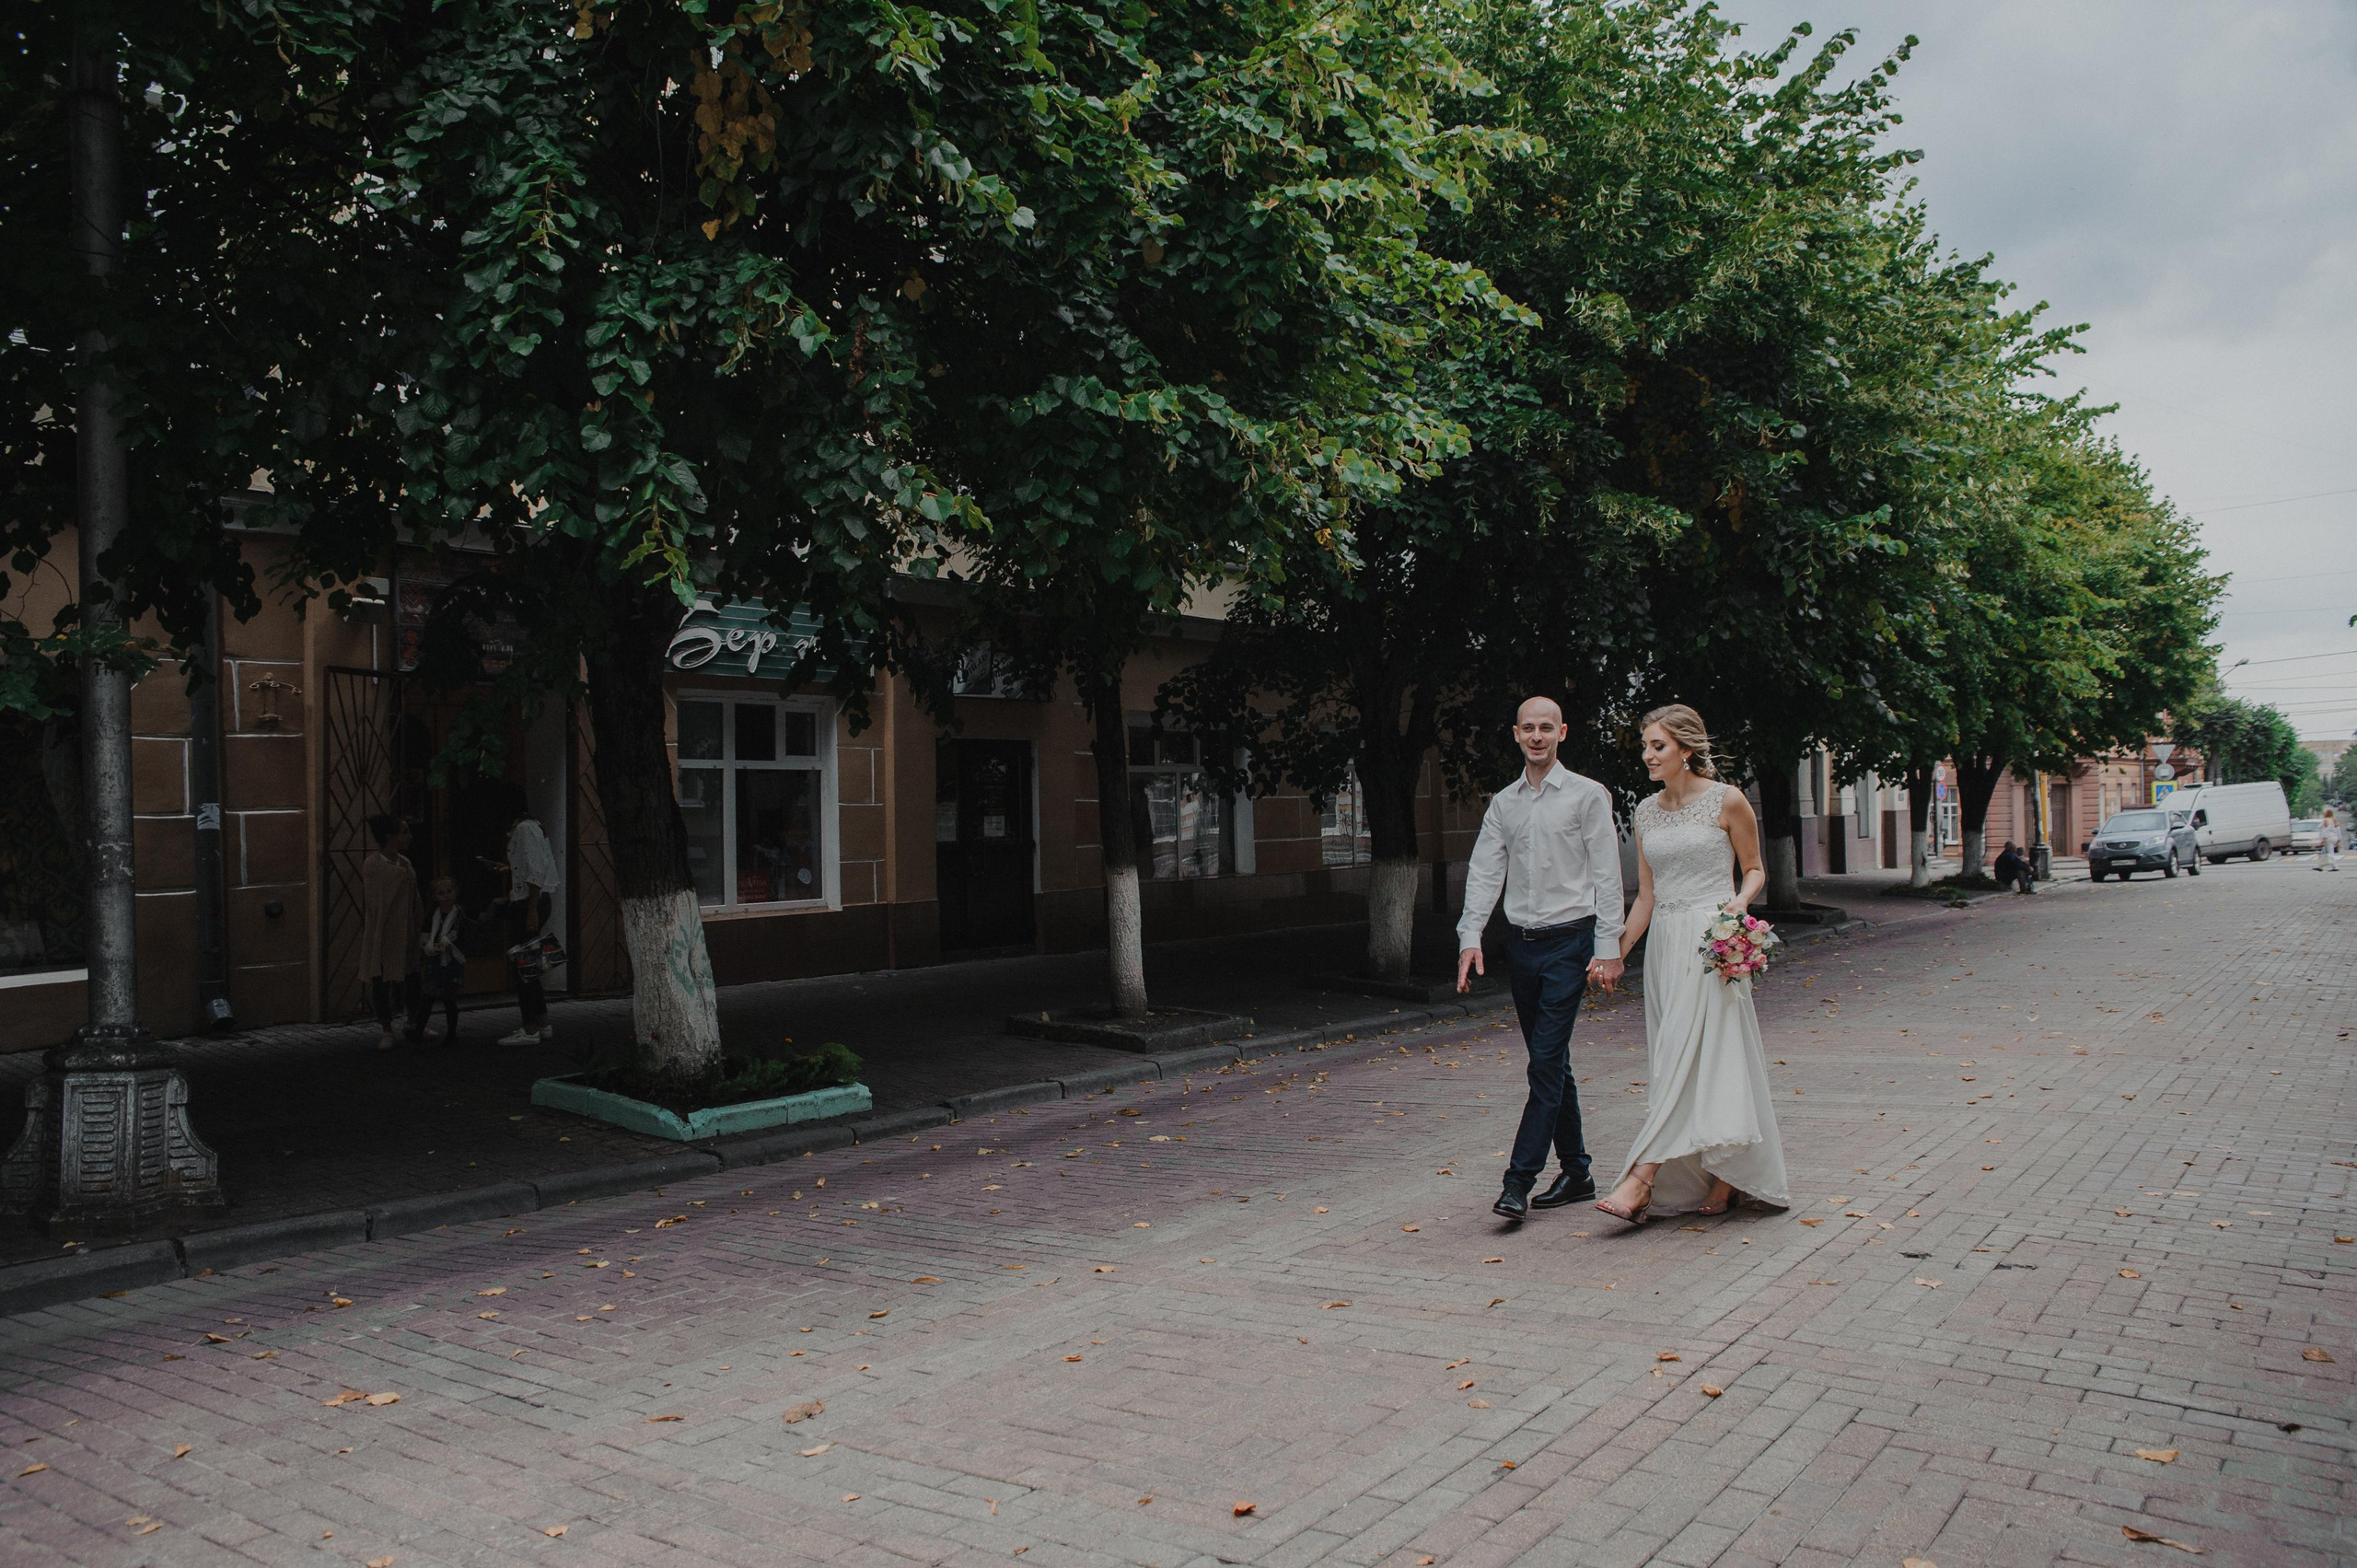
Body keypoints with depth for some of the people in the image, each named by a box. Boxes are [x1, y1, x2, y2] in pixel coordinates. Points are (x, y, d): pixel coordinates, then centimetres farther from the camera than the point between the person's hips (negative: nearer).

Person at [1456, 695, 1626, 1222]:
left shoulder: (1588, 795, -2)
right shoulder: (1503, 803, 11)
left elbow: (1607, 876, -5)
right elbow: (1484, 872, 6)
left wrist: (1608, 949, -11)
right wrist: (1470, 937, -7)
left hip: (1569, 941, -5)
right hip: (1520, 942, 5)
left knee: (1547, 1062, -10)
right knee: (1551, 1062, 11)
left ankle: (1519, 1182, -10)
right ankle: (1576, 1173, 21)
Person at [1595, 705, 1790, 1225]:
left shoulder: (1727, 802, -5)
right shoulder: (1646, 812, 11)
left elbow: (1755, 870, 4)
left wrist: (1739, 901, -17)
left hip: (1711, 942, -6)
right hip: (1664, 944, 6)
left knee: (1692, 1057, -10)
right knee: (1677, 1061, 6)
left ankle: (1640, 1181, -16)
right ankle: (1722, 1183, 17)